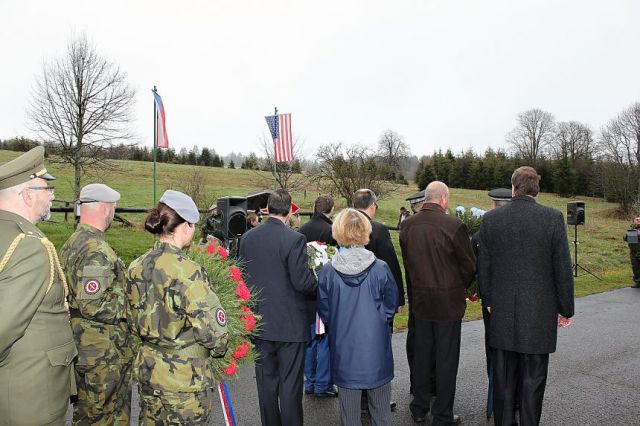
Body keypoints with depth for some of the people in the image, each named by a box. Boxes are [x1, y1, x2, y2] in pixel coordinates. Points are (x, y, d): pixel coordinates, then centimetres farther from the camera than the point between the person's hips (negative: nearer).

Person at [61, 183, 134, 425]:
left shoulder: (72, 244, 10)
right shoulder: (97, 251, -23)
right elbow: (93, 306, -28)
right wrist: (129, 305, -13)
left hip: (82, 348, 10)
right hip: (102, 353, -10)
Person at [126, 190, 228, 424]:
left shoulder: (136, 268, -1)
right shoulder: (187, 271, -23)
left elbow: (133, 323, 10)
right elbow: (212, 330, -21)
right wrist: (219, 348, -1)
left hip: (146, 368, 7)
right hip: (184, 378, -7)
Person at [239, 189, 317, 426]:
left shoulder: (247, 238, -1)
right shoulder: (294, 239, -17)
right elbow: (302, 282, -17)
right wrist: (318, 284, 3)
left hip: (259, 323, 5)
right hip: (290, 324, -5)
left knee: (266, 382, 18)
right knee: (290, 384, 7)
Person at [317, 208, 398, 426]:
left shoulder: (328, 271, -12)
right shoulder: (380, 268, -14)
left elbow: (324, 310, -2)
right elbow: (391, 304, -2)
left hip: (343, 345, 1)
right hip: (376, 345, 0)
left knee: (349, 402, 16)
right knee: (380, 404, 18)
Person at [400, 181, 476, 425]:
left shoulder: (407, 226, -4)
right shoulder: (454, 226, -18)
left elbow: (406, 262, 5)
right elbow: (469, 265, -8)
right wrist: (460, 288, 10)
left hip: (420, 301, 5)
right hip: (448, 302, -4)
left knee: (422, 356, 17)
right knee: (446, 360, 9)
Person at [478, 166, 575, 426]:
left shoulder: (490, 219, -3)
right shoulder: (553, 218, -9)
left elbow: (483, 266, 3)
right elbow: (563, 269, -5)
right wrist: (565, 309, 6)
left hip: (502, 313, 2)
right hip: (539, 313, -2)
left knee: (503, 377, 13)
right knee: (532, 380, 9)